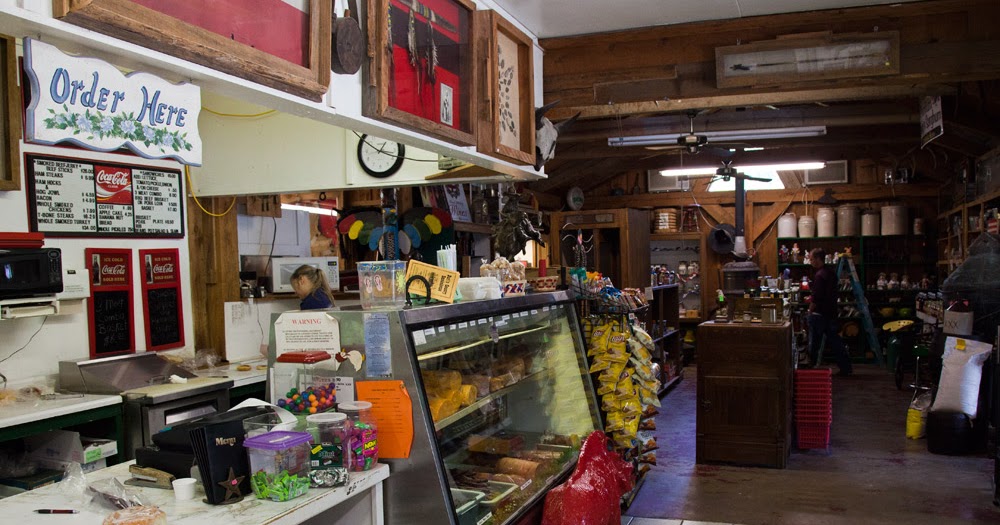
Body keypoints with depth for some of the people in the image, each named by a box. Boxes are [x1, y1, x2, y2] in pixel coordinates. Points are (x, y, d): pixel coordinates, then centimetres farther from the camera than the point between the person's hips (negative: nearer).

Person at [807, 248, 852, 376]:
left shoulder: (819, 275, -17)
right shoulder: (831, 273, 10)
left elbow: (816, 298, -20)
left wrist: (810, 311, -6)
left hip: (819, 314, -8)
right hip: (831, 313, 8)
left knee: (814, 343, 2)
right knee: (835, 341, 11)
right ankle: (846, 367, 12)